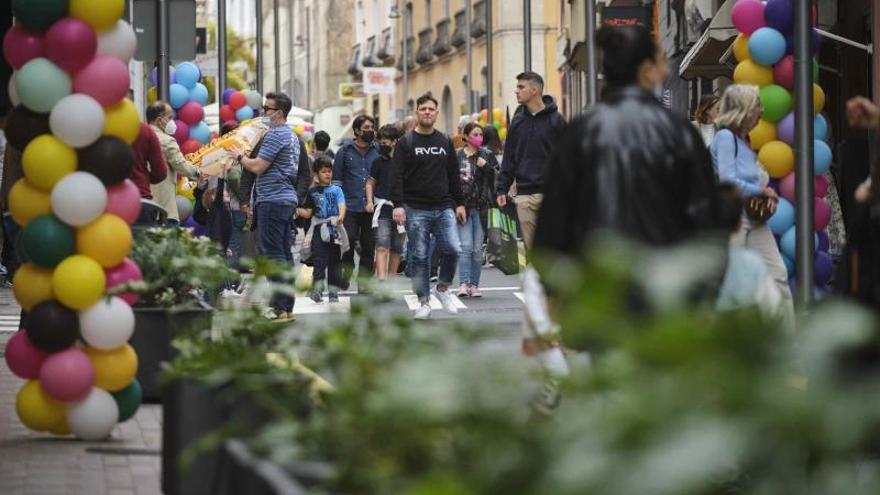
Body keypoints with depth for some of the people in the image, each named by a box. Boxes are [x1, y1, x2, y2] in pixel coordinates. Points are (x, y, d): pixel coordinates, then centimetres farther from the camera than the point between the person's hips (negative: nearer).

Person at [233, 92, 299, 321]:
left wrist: (240, 156, 2)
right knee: (284, 253, 11)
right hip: (287, 199, 10)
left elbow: (257, 167, -16)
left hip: (273, 200, -10)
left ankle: (280, 308, -12)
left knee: (272, 253, -9)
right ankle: (287, 306, 12)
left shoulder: (275, 134, -13)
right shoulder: (291, 135, 19)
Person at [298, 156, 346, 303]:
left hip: (334, 230, 0)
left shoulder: (336, 190, 6)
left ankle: (333, 292, 11)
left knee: (334, 262, 5)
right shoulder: (313, 192, 10)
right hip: (319, 230, 0)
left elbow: (342, 205, -11)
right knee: (319, 261, -12)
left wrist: (341, 216, -31)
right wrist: (299, 211, -10)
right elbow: (308, 212, 10)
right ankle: (317, 290, -15)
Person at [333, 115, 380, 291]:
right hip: (351, 207, -2)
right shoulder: (345, 152, 8)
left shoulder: (378, 151, 11)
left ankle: (363, 282, 11)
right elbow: (336, 179, 9)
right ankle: (346, 272, 10)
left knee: (369, 247, 3)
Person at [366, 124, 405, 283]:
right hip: (383, 208, -1)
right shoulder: (379, 162, 8)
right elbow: (370, 183, 14)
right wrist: (370, 201, -2)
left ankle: (391, 280, 20)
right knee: (382, 246, -14)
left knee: (396, 249, 8)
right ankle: (381, 280, -24)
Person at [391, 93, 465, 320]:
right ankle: (424, 301, 7)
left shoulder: (445, 142, 14)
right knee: (419, 257, -1)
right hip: (416, 210, -3)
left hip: (444, 208, 3)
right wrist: (398, 205, -15)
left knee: (453, 250, -11)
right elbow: (397, 176, -5)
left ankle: (443, 288, 11)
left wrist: (459, 203, 13)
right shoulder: (406, 143, 1)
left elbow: (454, 175, 18)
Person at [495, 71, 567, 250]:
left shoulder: (555, 120, 1)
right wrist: (502, 189, 8)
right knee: (530, 245, 1)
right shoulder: (518, 121, 13)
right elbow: (509, 158, 15)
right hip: (525, 195, 4)